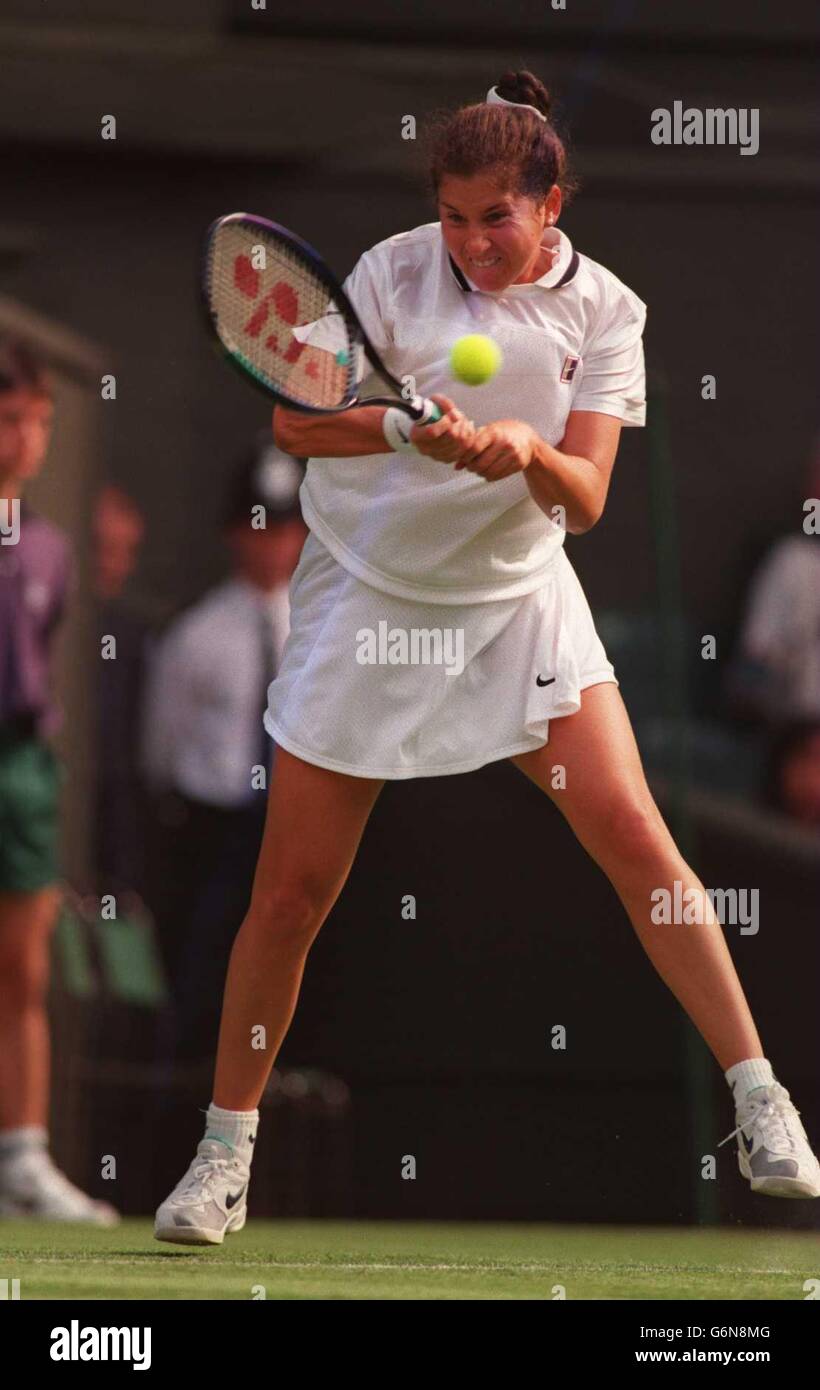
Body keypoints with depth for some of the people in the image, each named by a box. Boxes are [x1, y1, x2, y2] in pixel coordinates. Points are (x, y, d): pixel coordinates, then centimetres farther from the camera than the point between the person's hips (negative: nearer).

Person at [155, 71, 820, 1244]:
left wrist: (530, 453, -34)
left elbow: (586, 498, -12)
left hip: (517, 598, 1)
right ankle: (226, 1148, 15)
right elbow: (295, 421, -17)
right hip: (365, 600, -1)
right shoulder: (395, 274, -9)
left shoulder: (602, 311, -5)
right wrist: (408, 429, -35)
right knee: (291, 893, -1)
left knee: (634, 838, -13)